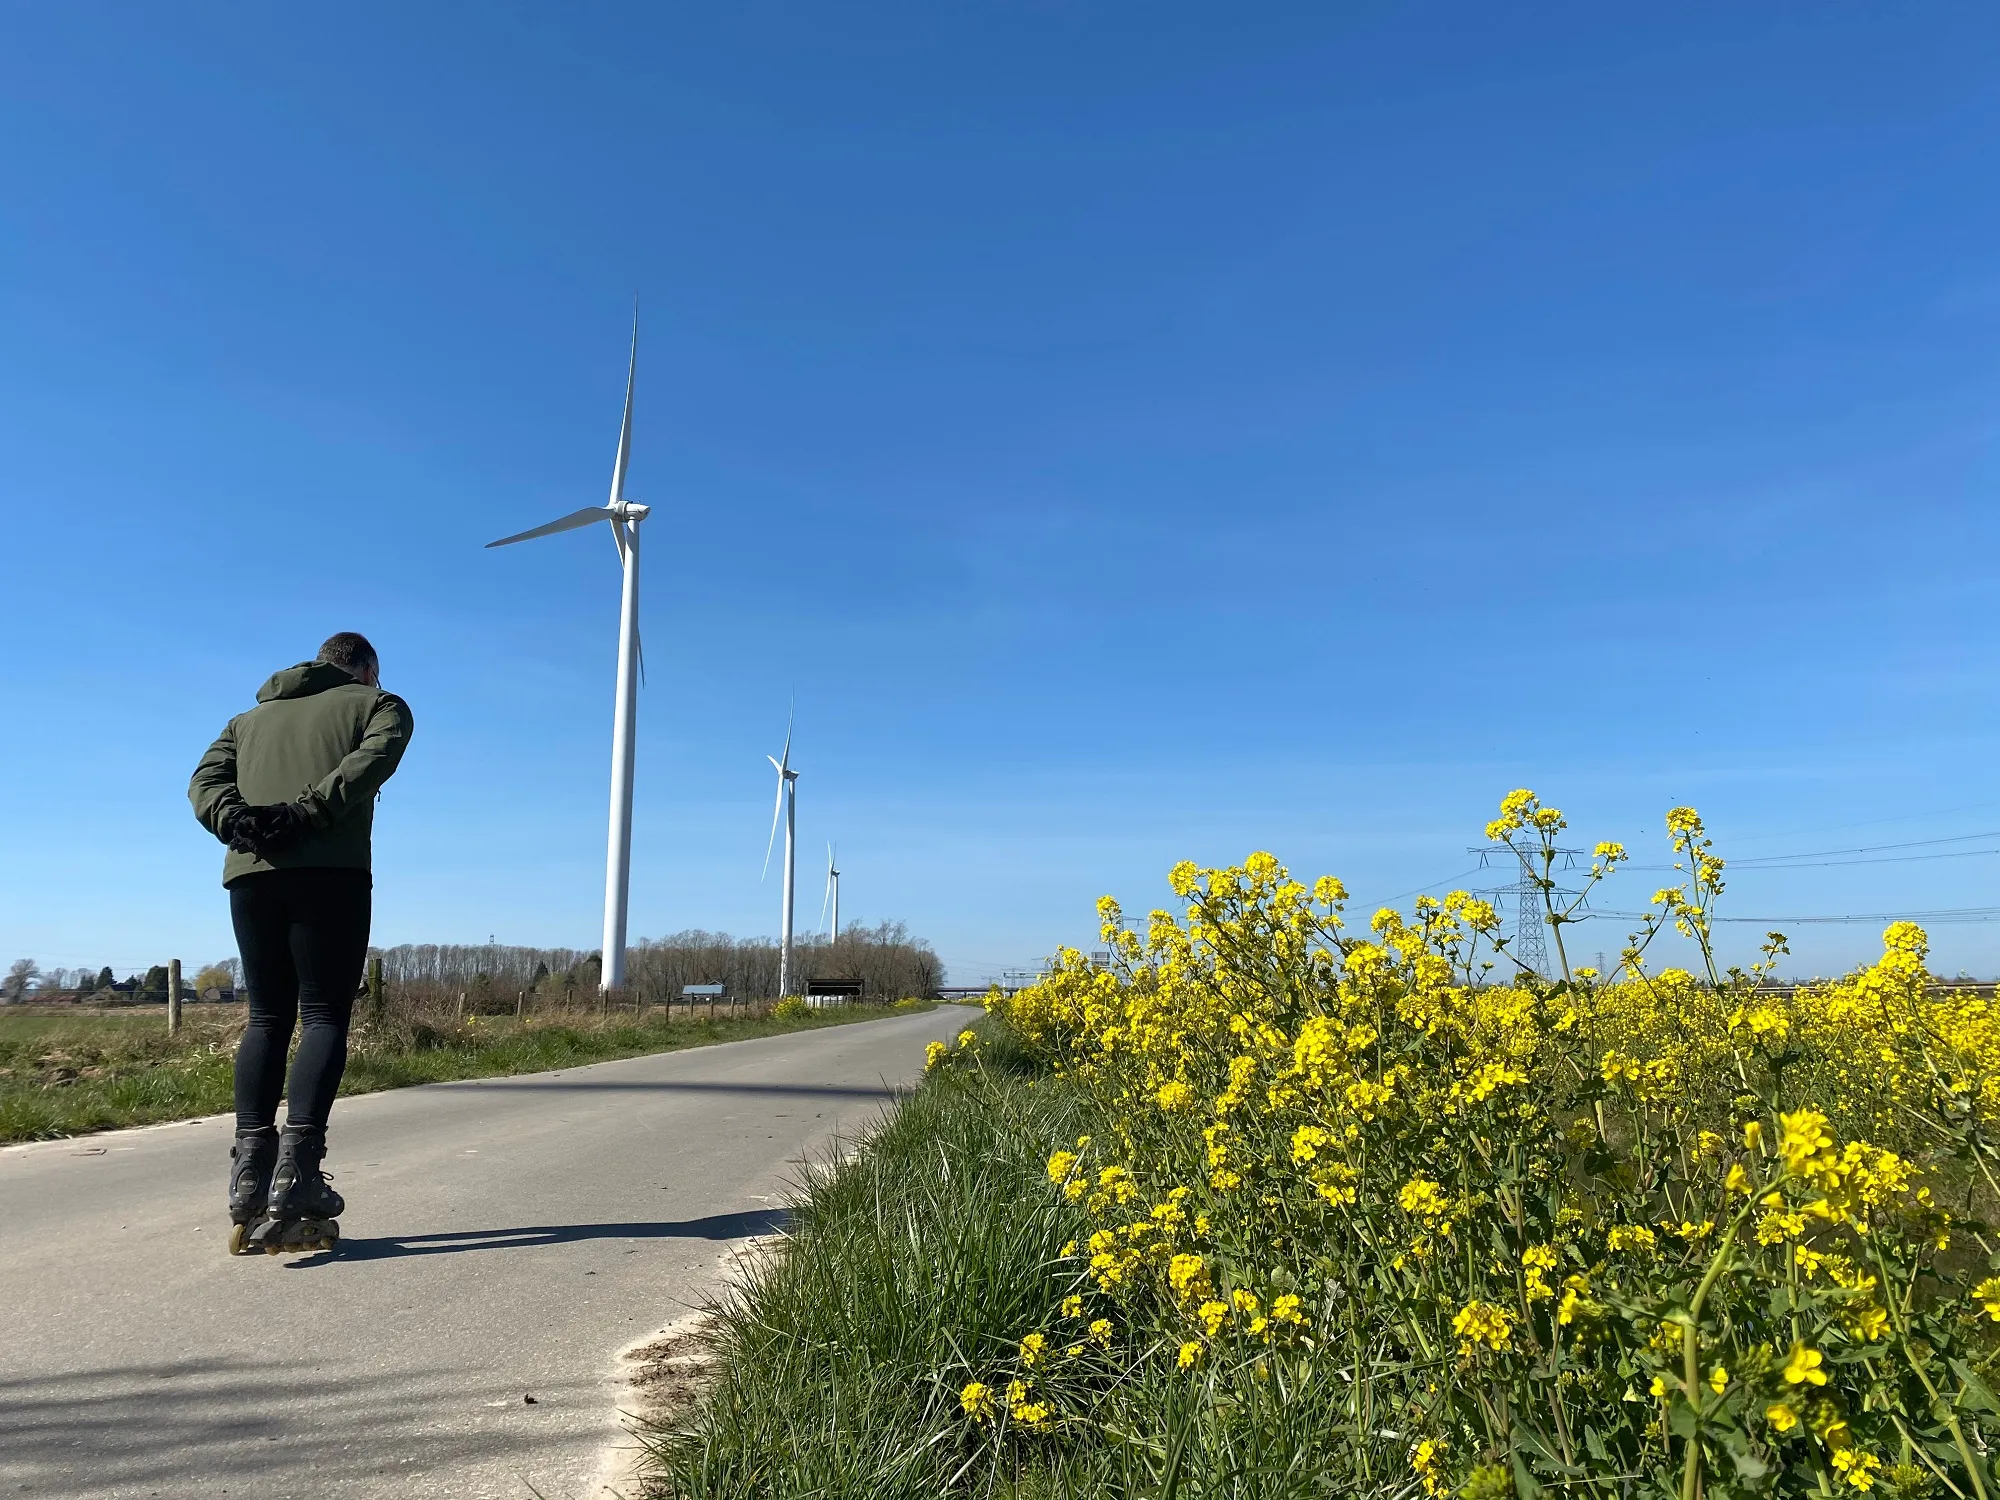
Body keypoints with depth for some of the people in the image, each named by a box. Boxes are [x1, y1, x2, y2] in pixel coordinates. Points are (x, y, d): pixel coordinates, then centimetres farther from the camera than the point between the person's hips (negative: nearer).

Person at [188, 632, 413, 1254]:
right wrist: (305, 812, -13)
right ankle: (295, 1175, -16)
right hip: (330, 870, -4)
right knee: (324, 1015, -5)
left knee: (267, 1018, 9)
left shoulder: (251, 717, 31)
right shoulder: (379, 705, 17)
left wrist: (237, 820, -4)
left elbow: (205, 780, 13)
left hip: (250, 873, 4)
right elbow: (375, 758, -6)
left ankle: (250, 1179, 0)